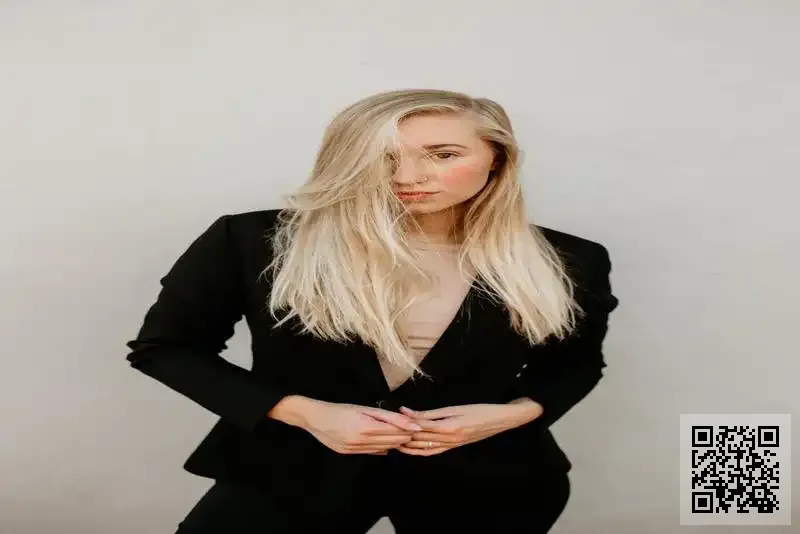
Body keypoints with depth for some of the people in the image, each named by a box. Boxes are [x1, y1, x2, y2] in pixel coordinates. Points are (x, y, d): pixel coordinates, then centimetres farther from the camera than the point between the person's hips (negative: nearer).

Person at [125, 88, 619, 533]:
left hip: (483, 476, 2)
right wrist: (303, 412, -15)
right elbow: (162, 346, -4)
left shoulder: (567, 263, -6)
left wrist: (512, 413, -11)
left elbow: (578, 363, 10)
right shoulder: (256, 242, -13)